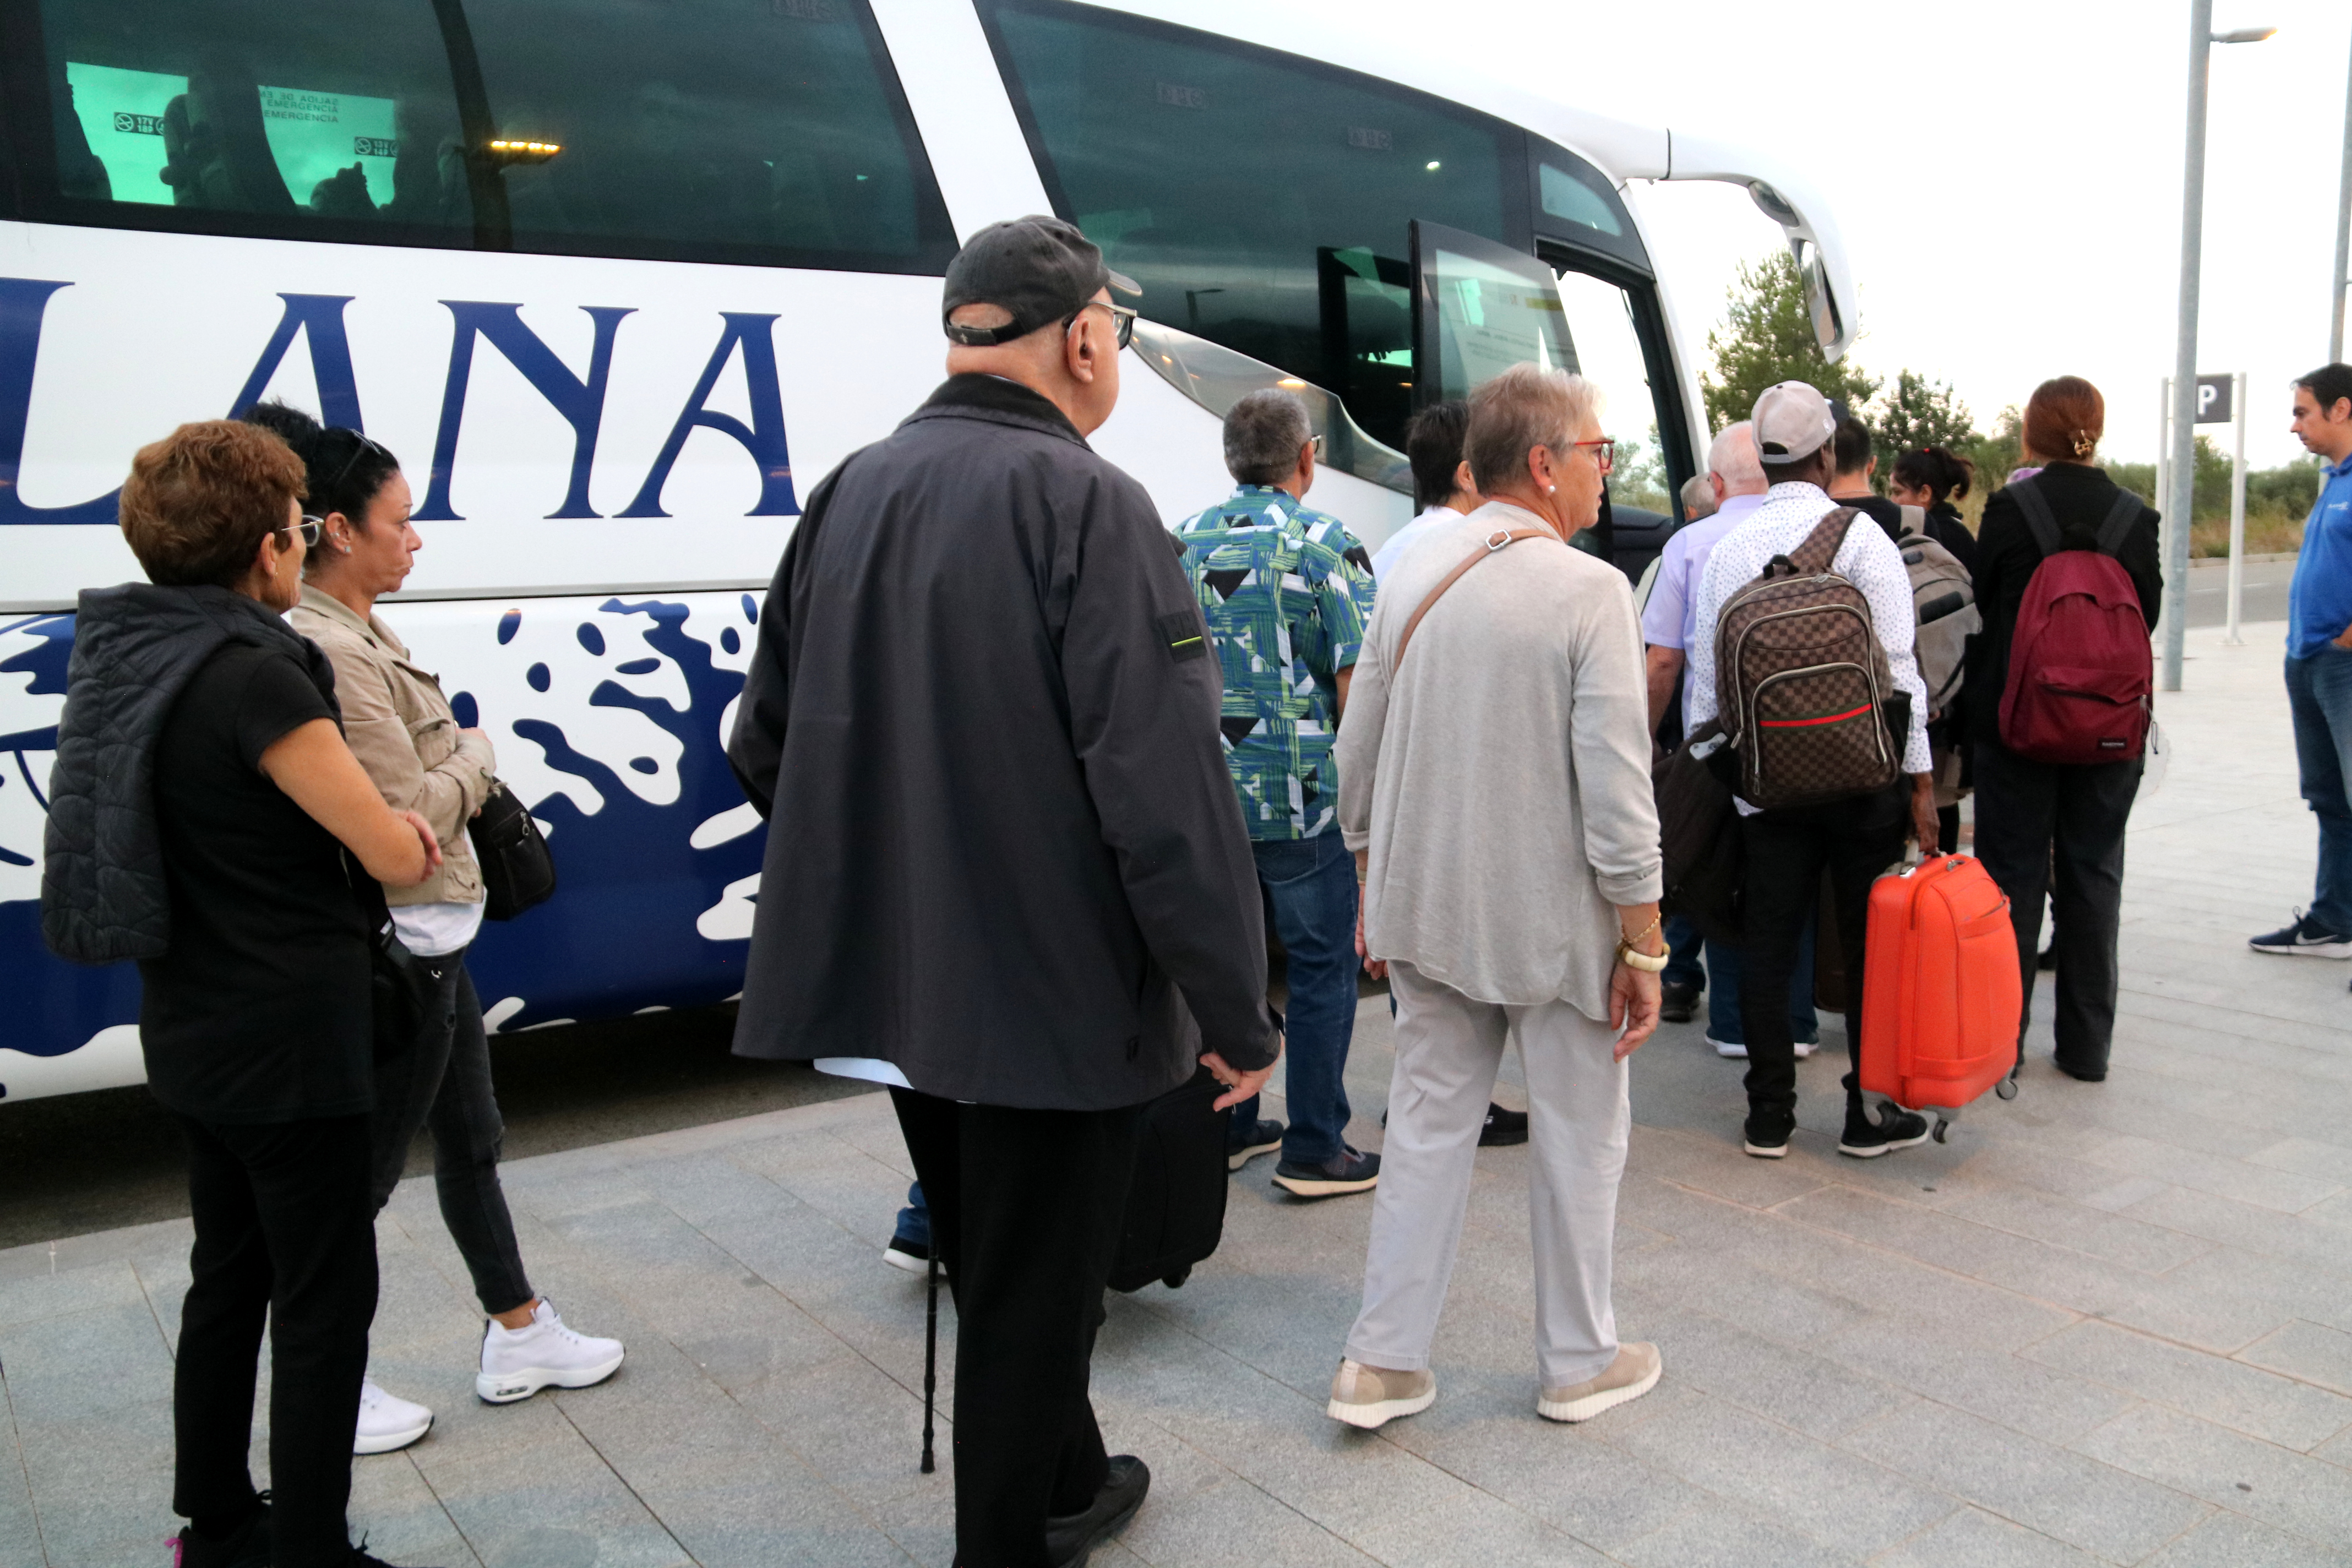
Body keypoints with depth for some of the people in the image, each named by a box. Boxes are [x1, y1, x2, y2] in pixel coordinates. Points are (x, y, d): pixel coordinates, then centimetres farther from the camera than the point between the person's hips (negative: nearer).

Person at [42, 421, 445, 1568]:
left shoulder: (130, 655, 4)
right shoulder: (255, 677, -23)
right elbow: (396, 858, -22)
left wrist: (379, 823, -2)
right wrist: (412, 838, 3)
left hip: (191, 1031, 9)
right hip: (288, 1041, -9)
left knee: (230, 1276, 21)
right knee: (326, 1300, 3)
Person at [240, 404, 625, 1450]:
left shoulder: (361, 633, 9)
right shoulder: (331, 654, -22)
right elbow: (408, 820, -24)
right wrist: (477, 756, -8)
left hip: (431, 942, 11)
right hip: (397, 954, -11)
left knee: (471, 1143, 19)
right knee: (367, 1168, 4)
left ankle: (519, 1339, 34)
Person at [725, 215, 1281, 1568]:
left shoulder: (851, 494, 4)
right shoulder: (1089, 505, -17)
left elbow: (767, 745, 10)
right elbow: (1170, 787, -23)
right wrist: (1238, 1010, -15)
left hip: (893, 987, 8)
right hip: (1052, 994, -7)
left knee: (991, 1269, 25)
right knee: (1033, 1298, 10)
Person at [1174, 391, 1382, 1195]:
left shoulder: (1183, 541, 8)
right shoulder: (1323, 542, -9)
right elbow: (1355, 681, -13)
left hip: (1207, 795, 6)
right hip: (1302, 797, -6)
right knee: (1321, 966, 5)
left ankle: (1226, 1128, 25)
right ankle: (1313, 1149, 10)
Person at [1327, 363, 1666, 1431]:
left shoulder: (1413, 574, 2)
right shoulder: (1589, 590, -16)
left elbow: (1357, 759, 7)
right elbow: (1615, 795, -18)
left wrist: (1376, 892, 18)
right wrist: (1643, 948, -9)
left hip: (1427, 910, 5)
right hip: (1554, 920, -5)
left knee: (1429, 1124, 15)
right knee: (1579, 1139, 13)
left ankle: (1383, 1362, 21)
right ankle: (1578, 1362, 29)